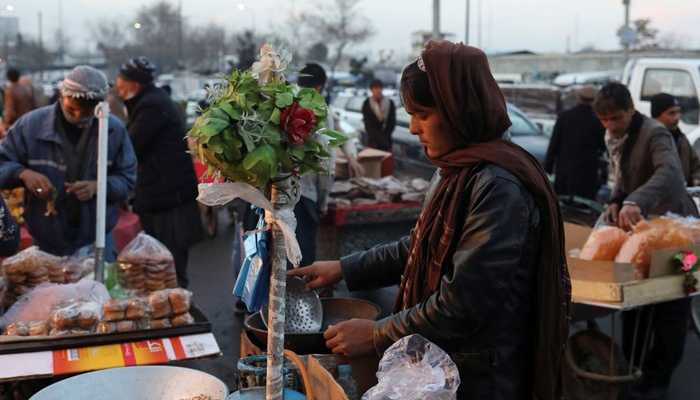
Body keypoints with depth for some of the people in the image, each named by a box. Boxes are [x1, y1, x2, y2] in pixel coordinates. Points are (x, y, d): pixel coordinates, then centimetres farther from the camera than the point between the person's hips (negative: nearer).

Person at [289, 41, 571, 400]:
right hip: (441, 365, 8)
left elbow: (463, 302, -26)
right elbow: (421, 248, 16)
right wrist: (344, 269, 11)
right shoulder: (456, 171, 6)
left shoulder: (498, 187, -24)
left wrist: (377, 336, -17)